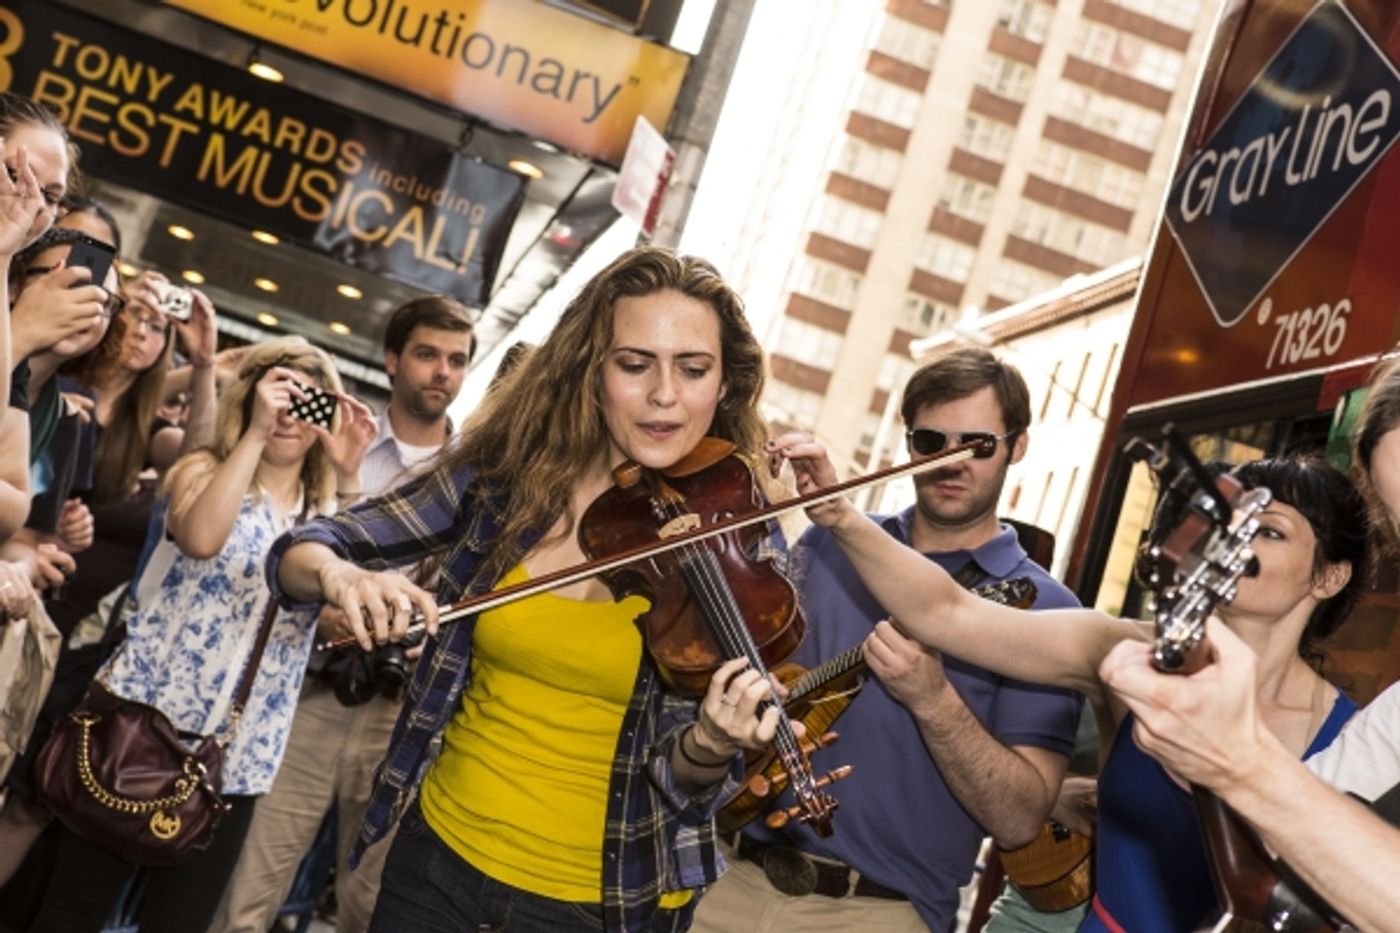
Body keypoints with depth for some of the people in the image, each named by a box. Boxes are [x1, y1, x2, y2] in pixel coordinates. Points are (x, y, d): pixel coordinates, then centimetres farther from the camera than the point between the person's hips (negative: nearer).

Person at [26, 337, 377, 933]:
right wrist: (255, 433, -20)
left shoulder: (326, 511, 10)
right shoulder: (205, 471, 2)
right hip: (144, 717, -3)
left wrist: (348, 477, -12)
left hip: (234, 753, 3)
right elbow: (200, 538, -21)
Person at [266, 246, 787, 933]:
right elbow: (304, 548, -5)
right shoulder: (503, 473, -8)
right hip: (441, 851, 2)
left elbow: (688, 784, -13)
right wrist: (338, 573, -27)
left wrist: (711, 743, -35)